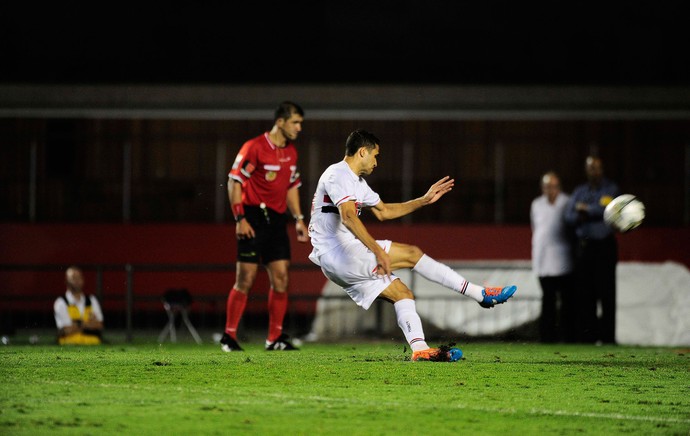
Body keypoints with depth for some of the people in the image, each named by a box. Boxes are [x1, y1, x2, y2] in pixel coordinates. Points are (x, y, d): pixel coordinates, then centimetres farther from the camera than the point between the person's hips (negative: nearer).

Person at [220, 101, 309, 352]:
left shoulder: (291, 152, 12)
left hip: (277, 219, 7)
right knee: (246, 279, -6)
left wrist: (298, 219, 15)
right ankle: (229, 337, 3)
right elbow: (234, 181, -12)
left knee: (281, 278, 0)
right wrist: (240, 219, -17)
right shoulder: (254, 147, -11)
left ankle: (275, 338, 6)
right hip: (254, 218, -7)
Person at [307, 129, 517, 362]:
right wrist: (377, 251, -36)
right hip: (334, 253, -11)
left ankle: (419, 348, -8)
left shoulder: (357, 182, 21)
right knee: (411, 254, -10)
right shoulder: (338, 175, -12)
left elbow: (383, 211, 31)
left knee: (402, 293, 3)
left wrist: (424, 200, 25)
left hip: (344, 259, 11)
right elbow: (348, 217, -27)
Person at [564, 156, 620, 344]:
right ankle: (588, 334, 3)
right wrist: (593, 214, -8)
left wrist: (585, 209, -1)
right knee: (585, 293, 0)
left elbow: (606, 209, -12)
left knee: (606, 292, -7)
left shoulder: (611, 189, 5)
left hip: (604, 245, -4)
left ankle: (607, 334, -7)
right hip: (583, 244, 4)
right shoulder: (579, 191, 17)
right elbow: (569, 216, 7)